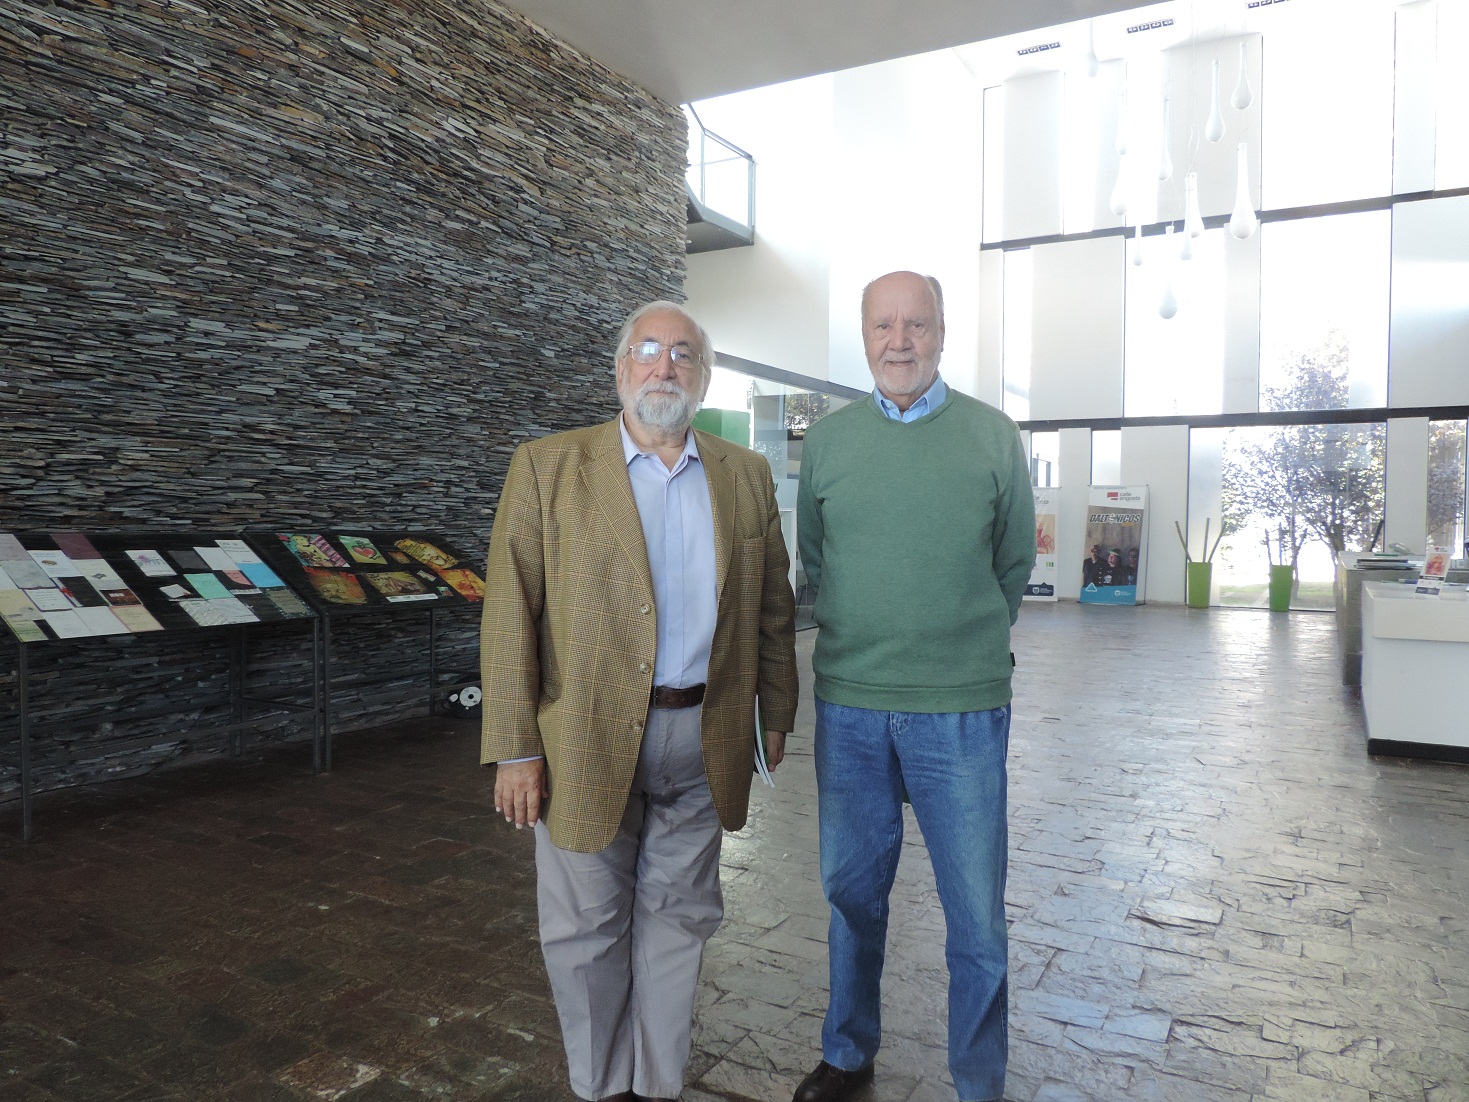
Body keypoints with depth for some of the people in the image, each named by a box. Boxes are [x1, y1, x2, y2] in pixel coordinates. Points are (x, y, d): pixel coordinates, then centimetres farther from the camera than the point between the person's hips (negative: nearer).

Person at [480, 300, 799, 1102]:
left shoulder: (746, 476, 6)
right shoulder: (547, 468, -3)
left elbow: (773, 613, 9)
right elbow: (510, 613, -6)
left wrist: (779, 728, 8)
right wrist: (515, 750, -10)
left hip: (703, 742, 3)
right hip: (586, 740, -2)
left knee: (677, 919, 16)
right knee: (588, 929, 12)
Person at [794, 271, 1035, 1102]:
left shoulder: (995, 435, 0)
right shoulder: (826, 441, 4)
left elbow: (1016, 563, 8)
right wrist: (869, 642, 11)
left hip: (962, 711, -2)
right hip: (848, 706, 2)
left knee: (976, 910, 7)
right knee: (852, 890, 16)